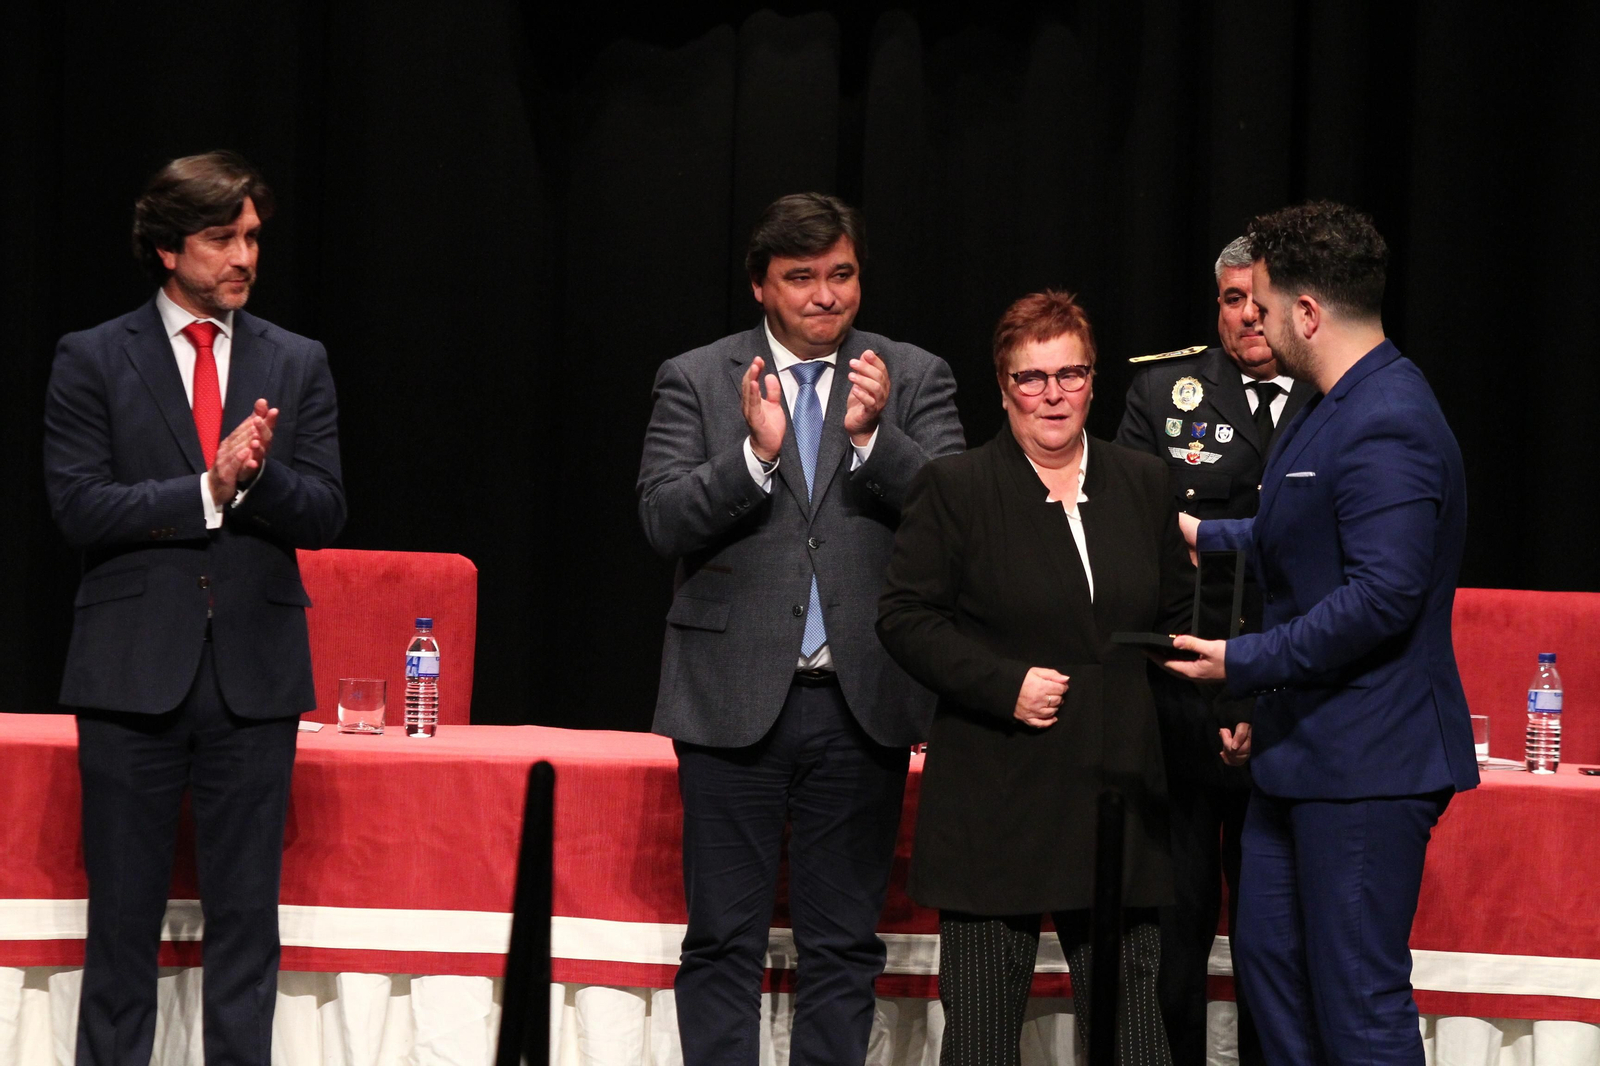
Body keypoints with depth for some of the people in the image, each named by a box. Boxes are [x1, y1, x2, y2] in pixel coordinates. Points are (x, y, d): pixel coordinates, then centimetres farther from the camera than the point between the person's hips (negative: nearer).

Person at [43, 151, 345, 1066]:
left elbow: (325, 512, 3)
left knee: (247, 912, 5)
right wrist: (208, 490, -16)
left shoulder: (297, 365, 10)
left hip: (256, 674, 2)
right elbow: (79, 508, -7)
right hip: (135, 670, -2)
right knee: (124, 914, 3)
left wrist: (258, 472, -17)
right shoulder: (94, 361, 3)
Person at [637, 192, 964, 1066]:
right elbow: (663, 519, -7)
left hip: (861, 699, 1)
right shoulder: (696, 381, 3)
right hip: (735, 698, -1)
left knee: (844, 944, 7)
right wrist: (755, 452, -21)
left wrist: (872, 435, -18)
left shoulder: (914, 379, 6)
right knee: (724, 943, 2)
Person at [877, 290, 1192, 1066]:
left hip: (1118, 794, 3)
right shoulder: (953, 488, -1)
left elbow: (1177, 617, 17)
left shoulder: (1143, 485, 11)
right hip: (996, 797, -3)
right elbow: (905, 617, -5)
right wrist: (1005, 686, -14)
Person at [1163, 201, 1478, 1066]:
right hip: (1302, 751, 11)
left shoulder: (1387, 427, -21)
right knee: (1269, 959, 17)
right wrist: (1206, 537, 38)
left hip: (1366, 763, -11)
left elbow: (1382, 592, -28)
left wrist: (1246, 662, -21)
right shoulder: (1334, 408, 14)